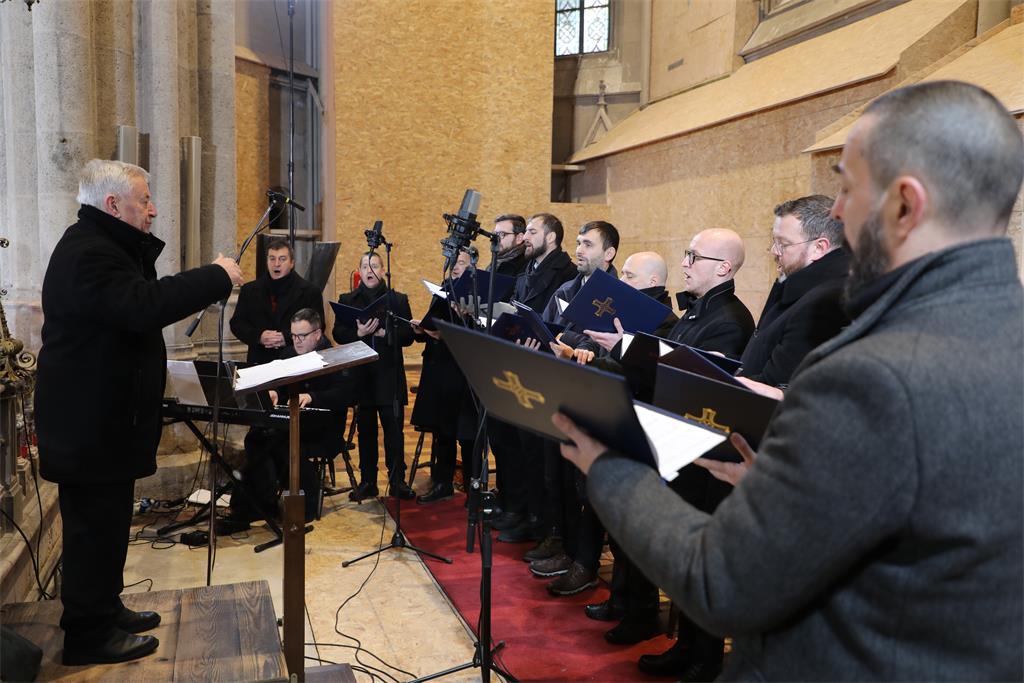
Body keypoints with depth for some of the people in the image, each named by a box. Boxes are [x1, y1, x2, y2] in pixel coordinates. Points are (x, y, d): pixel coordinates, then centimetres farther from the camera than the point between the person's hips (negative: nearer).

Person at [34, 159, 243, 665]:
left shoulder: (101, 244, 16)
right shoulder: (88, 253, -20)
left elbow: (139, 301, 13)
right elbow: (145, 306, -34)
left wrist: (145, 246, 4)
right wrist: (217, 276, -27)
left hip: (102, 418, 11)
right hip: (90, 425, -11)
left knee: (104, 521, 19)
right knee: (95, 524, 0)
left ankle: (104, 610, 33)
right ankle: (88, 635, 13)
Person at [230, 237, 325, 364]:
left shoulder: (310, 292, 5)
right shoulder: (249, 290, 14)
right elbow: (236, 323, 12)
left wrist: (287, 338, -14)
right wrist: (259, 336, -7)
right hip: (259, 361, 2)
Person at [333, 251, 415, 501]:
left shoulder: (398, 299, 8)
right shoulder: (347, 300, 11)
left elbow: (408, 335, 1)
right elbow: (338, 334, 2)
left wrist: (386, 333, -16)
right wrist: (358, 333, -16)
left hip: (390, 374, -1)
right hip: (360, 374, 1)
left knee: (394, 428, 0)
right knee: (365, 429, 7)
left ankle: (397, 481, 8)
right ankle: (367, 482, 16)